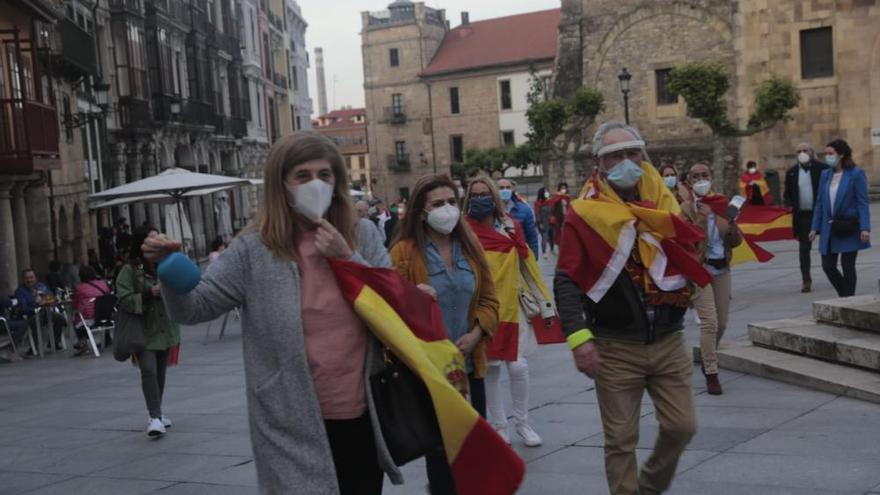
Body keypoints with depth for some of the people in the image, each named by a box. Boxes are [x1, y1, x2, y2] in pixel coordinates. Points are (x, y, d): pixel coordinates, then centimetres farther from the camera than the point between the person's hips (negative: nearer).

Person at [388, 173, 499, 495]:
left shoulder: (470, 246, 7)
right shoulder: (404, 251, -9)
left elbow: (489, 300, 9)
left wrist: (475, 334, -8)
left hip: (470, 364, 5)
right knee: (439, 446, 5)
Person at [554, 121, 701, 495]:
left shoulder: (664, 204, 6)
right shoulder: (584, 214, -7)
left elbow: (689, 264, 14)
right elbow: (566, 281, -12)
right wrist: (578, 336, -21)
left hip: (669, 342, 4)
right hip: (615, 348, -4)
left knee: (681, 426, 7)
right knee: (621, 439, 4)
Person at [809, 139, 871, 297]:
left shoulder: (856, 174, -7)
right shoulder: (826, 174, 8)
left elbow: (862, 202, -9)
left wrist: (865, 228, -17)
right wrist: (815, 228, 7)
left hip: (848, 229, -5)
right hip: (829, 229, 5)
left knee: (847, 266, 2)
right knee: (828, 266, 4)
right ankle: (846, 296, 24)